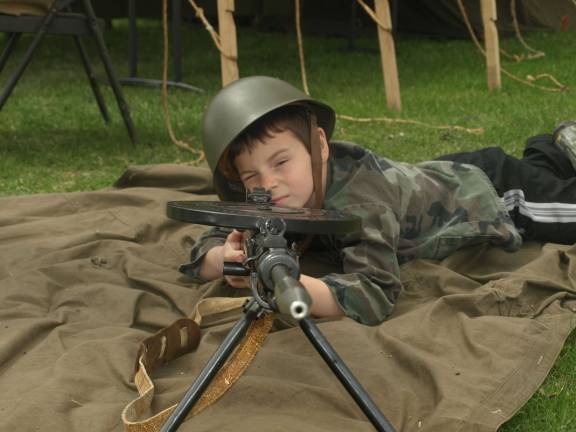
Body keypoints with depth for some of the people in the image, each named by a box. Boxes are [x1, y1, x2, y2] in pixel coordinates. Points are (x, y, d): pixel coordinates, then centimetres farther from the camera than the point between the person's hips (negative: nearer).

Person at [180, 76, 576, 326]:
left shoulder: (360, 201, -46)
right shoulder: (263, 200, -27)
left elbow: (374, 294, -56)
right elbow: (203, 252, -23)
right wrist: (228, 258, -46)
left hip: (487, 191, -5)